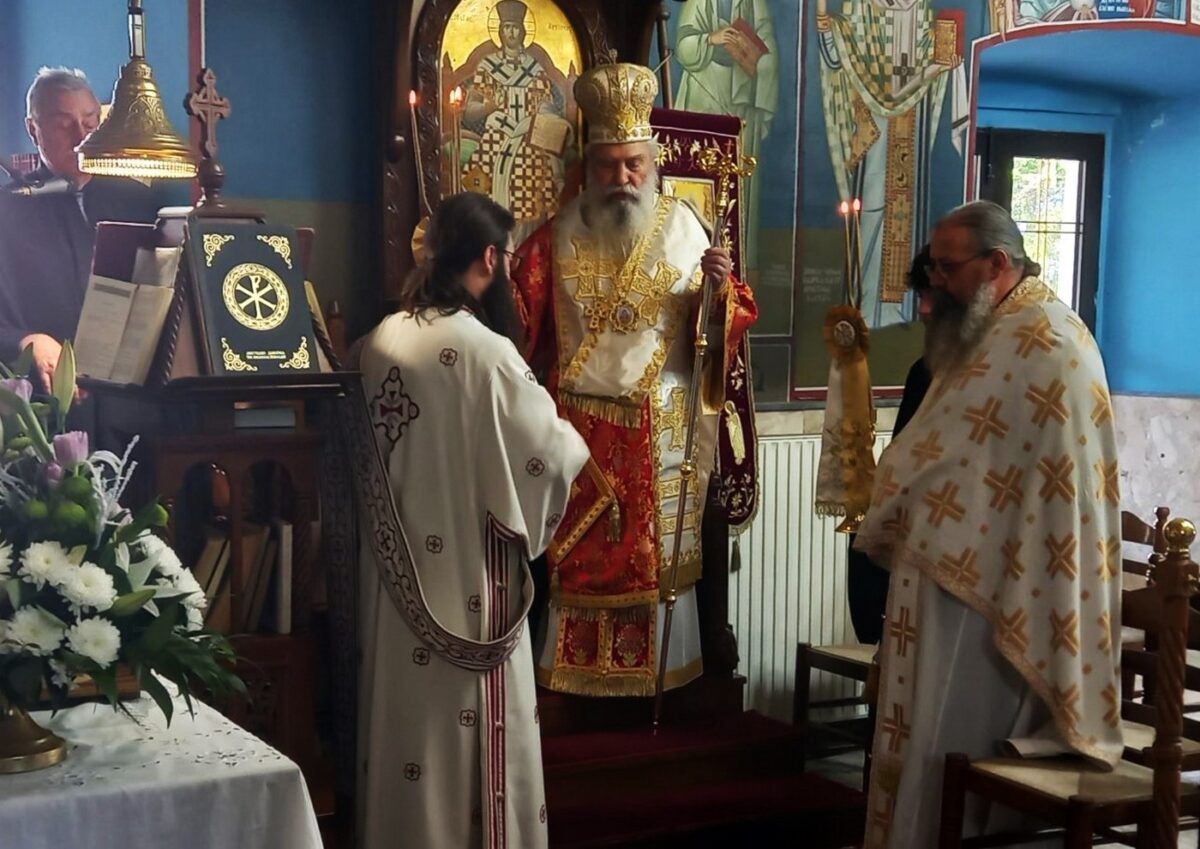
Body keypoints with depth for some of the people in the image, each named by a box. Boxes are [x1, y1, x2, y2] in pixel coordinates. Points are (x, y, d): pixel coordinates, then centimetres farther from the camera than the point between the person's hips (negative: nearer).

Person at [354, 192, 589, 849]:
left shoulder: (382, 340, 2)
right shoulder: (482, 349, -19)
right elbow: (549, 452, -15)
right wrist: (575, 444, 7)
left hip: (397, 567, 7)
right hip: (467, 572, -7)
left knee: (403, 706, 16)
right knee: (468, 720, 5)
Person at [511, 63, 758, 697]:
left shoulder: (684, 229, 1)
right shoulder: (557, 237, 3)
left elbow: (726, 325, 0)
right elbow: (518, 319, -1)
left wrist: (720, 290, -21)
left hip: (661, 428, 0)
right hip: (578, 425, 0)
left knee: (659, 549, 5)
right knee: (577, 553, 5)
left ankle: (658, 671, 19)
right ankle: (575, 673, 17)